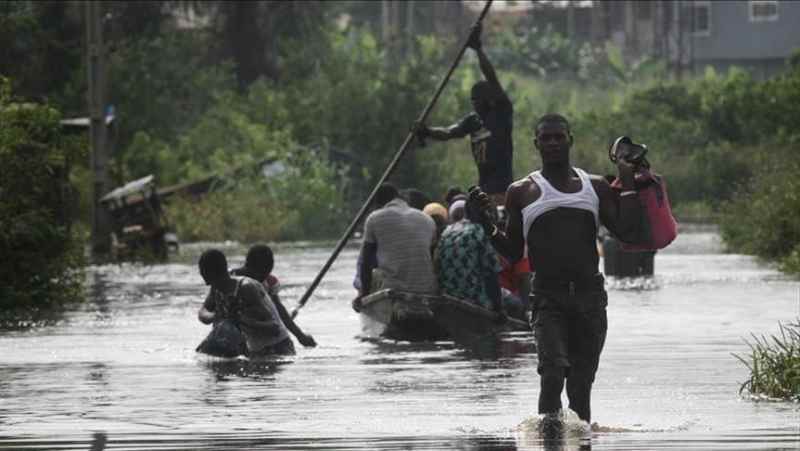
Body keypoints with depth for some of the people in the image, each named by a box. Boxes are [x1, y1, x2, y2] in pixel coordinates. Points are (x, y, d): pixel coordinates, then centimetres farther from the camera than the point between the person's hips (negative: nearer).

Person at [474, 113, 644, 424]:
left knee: (582, 383, 3)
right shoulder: (522, 192, 8)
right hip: (548, 297, -2)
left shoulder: (595, 187, 13)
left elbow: (629, 234, 5)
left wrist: (628, 185, 5)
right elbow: (513, 253, 8)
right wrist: (487, 226, -7)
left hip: (590, 296, 2)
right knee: (553, 373, -22)